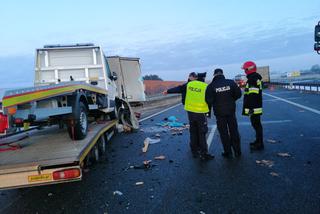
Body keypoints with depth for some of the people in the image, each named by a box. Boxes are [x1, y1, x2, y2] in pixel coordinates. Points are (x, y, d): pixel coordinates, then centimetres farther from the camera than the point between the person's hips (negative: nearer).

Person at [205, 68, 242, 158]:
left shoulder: (211, 86, -11)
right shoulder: (231, 82, -4)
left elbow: (209, 100, -14)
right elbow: (238, 94, -1)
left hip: (219, 113, -2)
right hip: (231, 111, 2)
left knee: (224, 133, 8)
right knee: (234, 131, 14)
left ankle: (228, 153, 13)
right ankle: (237, 151, 21)